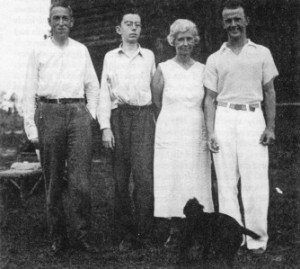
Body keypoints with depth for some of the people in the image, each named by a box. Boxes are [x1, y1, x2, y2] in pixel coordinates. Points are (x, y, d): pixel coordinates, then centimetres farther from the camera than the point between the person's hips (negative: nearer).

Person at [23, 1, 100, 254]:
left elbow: (93, 85, 19)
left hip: (78, 112, 1)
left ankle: (83, 235, 4)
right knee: (53, 181, 5)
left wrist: (91, 114, 7)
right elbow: (29, 91, 6)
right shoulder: (39, 51, 8)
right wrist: (31, 129, -1)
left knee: (80, 180, -6)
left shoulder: (81, 50, 14)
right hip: (48, 112, 0)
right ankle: (58, 237, 15)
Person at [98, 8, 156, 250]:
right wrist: (105, 127, -2)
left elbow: (156, 88, 14)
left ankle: (143, 234, -2)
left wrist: (158, 123, 6)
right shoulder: (110, 57, 12)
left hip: (143, 115, 0)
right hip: (118, 116, 1)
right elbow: (104, 93, 8)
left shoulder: (149, 56, 14)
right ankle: (125, 234, 10)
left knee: (144, 176, -12)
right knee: (121, 180, 1)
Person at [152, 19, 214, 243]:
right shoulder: (163, 69, 2)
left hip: (196, 132, 1)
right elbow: (156, 102, 7)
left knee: (196, 181, 2)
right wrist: (174, 117, 6)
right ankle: (175, 232, 8)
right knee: (171, 180, -1)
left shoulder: (203, 70, 7)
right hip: (169, 132, -1)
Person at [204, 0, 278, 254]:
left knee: (255, 182, -3)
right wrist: (210, 133, -1)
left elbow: (270, 92, 9)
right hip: (225, 119, 1)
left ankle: (257, 238, 8)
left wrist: (271, 127, 0)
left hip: (253, 118, -1)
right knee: (226, 182, 3)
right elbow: (210, 98, 8)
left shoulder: (262, 53, 8)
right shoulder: (215, 59, 9)